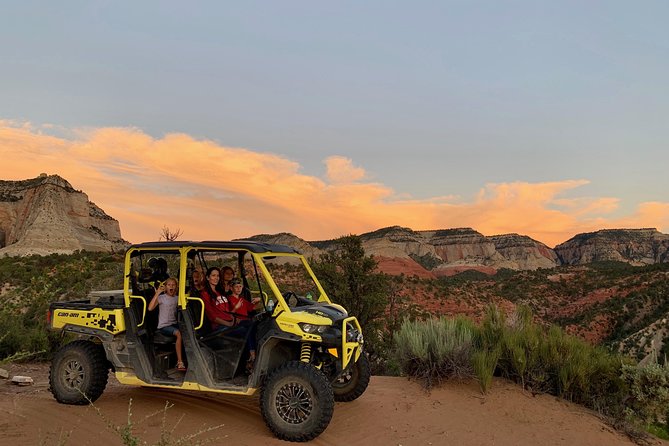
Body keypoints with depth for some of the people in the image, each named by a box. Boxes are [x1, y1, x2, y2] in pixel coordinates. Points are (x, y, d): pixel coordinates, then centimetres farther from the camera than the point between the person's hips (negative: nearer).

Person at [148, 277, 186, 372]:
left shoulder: (177, 298, 13)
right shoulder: (161, 297, -1)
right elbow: (150, 308, -16)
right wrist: (157, 293, -18)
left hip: (174, 324, 5)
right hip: (163, 326, -5)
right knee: (179, 333, -32)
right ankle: (179, 362, -28)